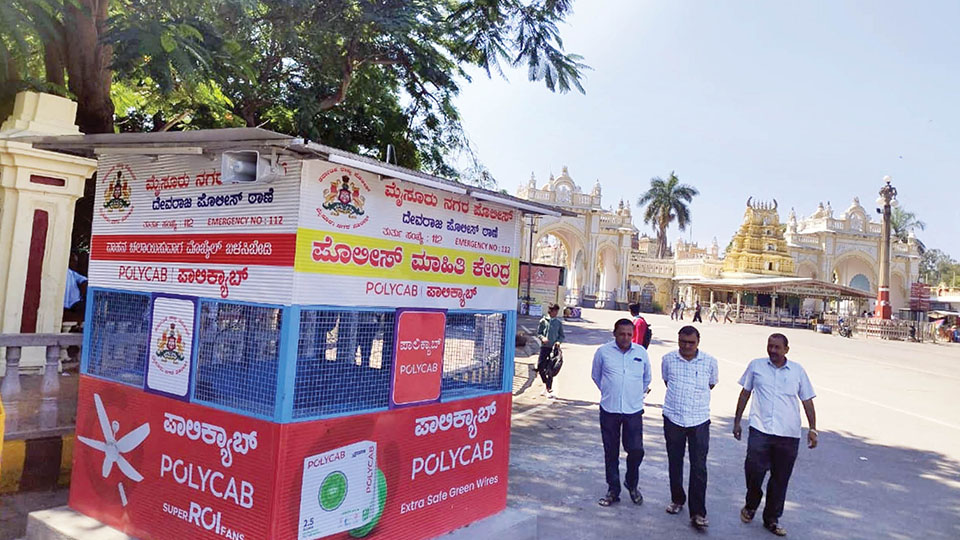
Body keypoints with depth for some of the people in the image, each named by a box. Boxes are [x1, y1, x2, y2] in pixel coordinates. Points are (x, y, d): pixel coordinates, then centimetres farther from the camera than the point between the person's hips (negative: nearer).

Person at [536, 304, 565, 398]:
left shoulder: (559, 322, 5)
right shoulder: (543, 321, 3)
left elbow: (562, 335, 9)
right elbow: (538, 333, 7)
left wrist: (559, 341, -10)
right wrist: (542, 338, -13)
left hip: (554, 347, -1)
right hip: (544, 346, 1)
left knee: (550, 369, -2)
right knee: (540, 367, -1)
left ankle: (548, 389, 7)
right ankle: (547, 385, 19)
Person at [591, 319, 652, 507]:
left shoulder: (641, 353, 1)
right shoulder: (603, 352, -3)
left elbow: (647, 379, 18)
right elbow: (595, 376, 12)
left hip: (633, 410, 1)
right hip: (609, 410, 0)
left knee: (636, 451, -2)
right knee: (611, 452, 7)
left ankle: (632, 484, 25)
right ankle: (613, 490, 22)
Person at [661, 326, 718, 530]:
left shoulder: (710, 362, -6)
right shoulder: (668, 359, -4)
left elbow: (711, 384, 12)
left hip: (699, 421, -2)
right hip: (673, 419, 2)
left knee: (699, 467, -4)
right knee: (674, 463, 14)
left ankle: (698, 513, 3)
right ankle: (677, 499, 33)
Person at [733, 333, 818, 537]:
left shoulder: (798, 371, 6)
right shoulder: (756, 366, 6)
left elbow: (807, 401, 10)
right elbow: (745, 393, 13)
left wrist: (812, 429, 2)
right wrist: (737, 421, 12)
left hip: (789, 434, 1)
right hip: (760, 430, -1)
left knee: (780, 479, 7)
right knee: (753, 470, -11)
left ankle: (772, 519, 23)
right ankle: (751, 505, 18)